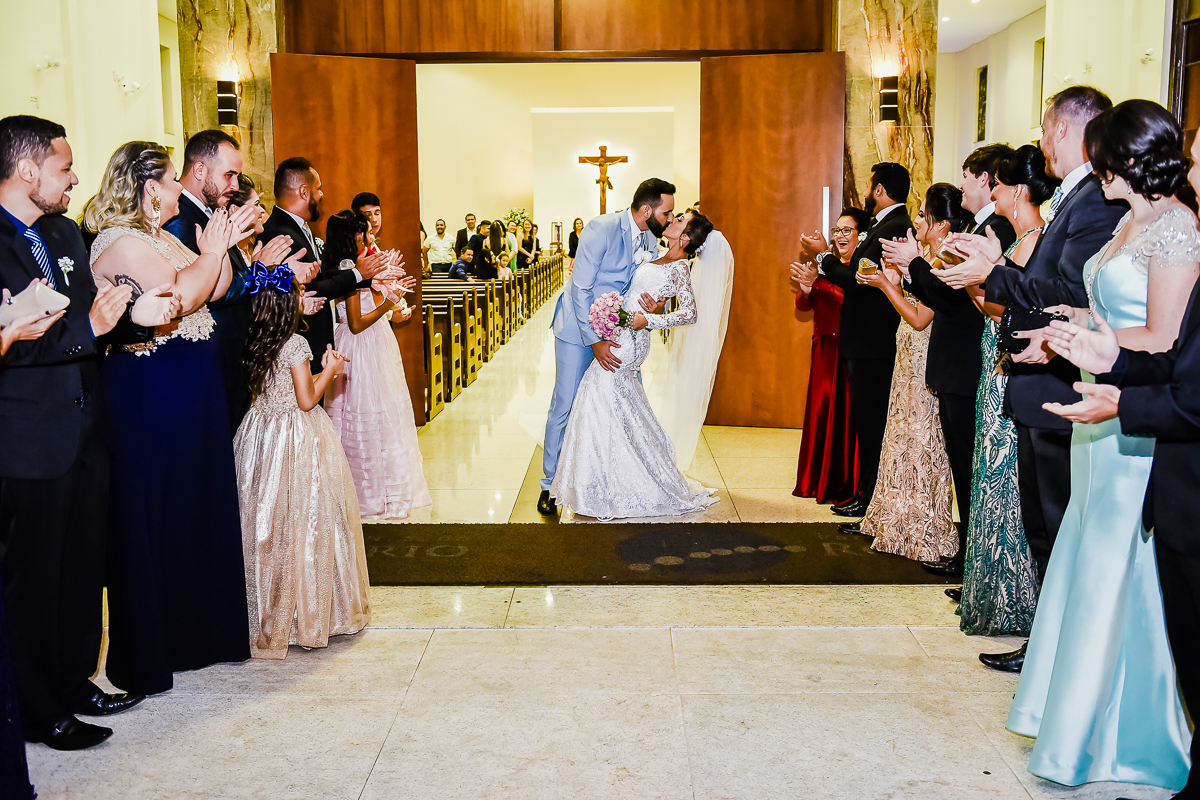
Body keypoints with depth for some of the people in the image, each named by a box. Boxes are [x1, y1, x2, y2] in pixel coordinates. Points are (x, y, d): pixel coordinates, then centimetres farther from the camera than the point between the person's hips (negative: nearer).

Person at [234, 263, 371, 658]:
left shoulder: (249, 344, 3)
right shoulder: (295, 344, -17)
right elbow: (306, 399, -16)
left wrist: (320, 371, 15)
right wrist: (330, 370, -1)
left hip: (262, 430, 7)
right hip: (298, 437, -7)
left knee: (266, 520, 14)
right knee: (303, 521, 3)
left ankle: (266, 608, 24)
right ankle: (309, 609, 13)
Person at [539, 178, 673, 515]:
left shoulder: (651, 242, -1)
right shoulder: (601, 229, -22)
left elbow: (648, 288, 8)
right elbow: (581, 290, -22)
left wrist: (657, 307, -18)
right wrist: (594, 342, -26)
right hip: (579, 326, -6)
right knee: (565, 405, -4)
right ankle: (551, 484, 9)